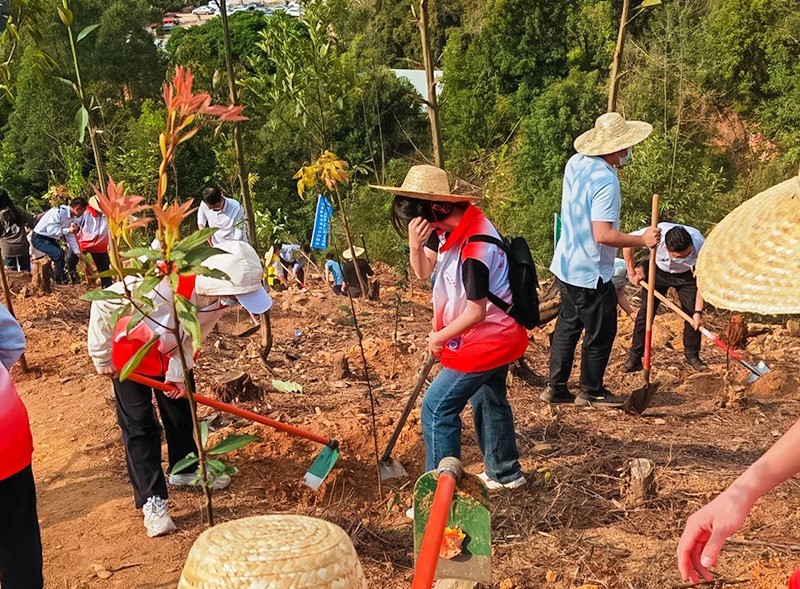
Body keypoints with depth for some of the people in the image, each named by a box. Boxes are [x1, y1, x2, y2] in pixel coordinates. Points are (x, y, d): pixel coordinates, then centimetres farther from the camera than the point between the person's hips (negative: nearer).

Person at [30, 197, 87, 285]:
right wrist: (68, 230, -36)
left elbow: (70, 236, 6)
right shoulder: (59, 212, -26)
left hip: (50, 239, 9)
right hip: (39, 238, -9)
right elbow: (51, 230, -30)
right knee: (59, 254, -27)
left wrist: (77, 252, 0)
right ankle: (61, 282, -13)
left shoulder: (72, 217, 1)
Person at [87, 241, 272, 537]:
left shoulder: (216, 298, -26)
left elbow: (193, 337, -7)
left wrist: (177, 373, -14)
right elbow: (103, 304, -32)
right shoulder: (162, 285, -45)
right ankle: (151, 500, 2)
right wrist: (102, 358, -21)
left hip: (172, 354, 6)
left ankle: (185, 469, 39)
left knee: (181, 413, 17)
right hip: (130, 352, -5)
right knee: (139, 426, -4)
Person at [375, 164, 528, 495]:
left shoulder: (475, 247, -30)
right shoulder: (449, 227, -3)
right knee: (489, 402, 24)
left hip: (486, 341, -10)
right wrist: (415, 245, -17)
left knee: (437, 409, -6)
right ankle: (505, 473, 42)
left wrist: (440, 337, -11)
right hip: (498, 336, 10)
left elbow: (476, 311, -26)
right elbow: (423, 271, 4)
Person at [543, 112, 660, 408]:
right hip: (591, 273, -8)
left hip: (566, 265, 8)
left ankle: (555, 386, 25)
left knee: (567, 325, 18)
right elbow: (603, 235, -29)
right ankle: (591, 392, 22)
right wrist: (642, 240, -18)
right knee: (600, 333, 8)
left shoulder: (575, 162, 0)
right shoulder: (605, 181, -25)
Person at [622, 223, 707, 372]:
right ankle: (634, 357, -2)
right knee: (646, 311, -7)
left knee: (692, 313, -9)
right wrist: (632, 272, -11)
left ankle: (692, 355, 10)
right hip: (658, 270, 0)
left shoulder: (699, 245, -37)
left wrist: (698, 312, -29)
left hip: (685, 275, 0)